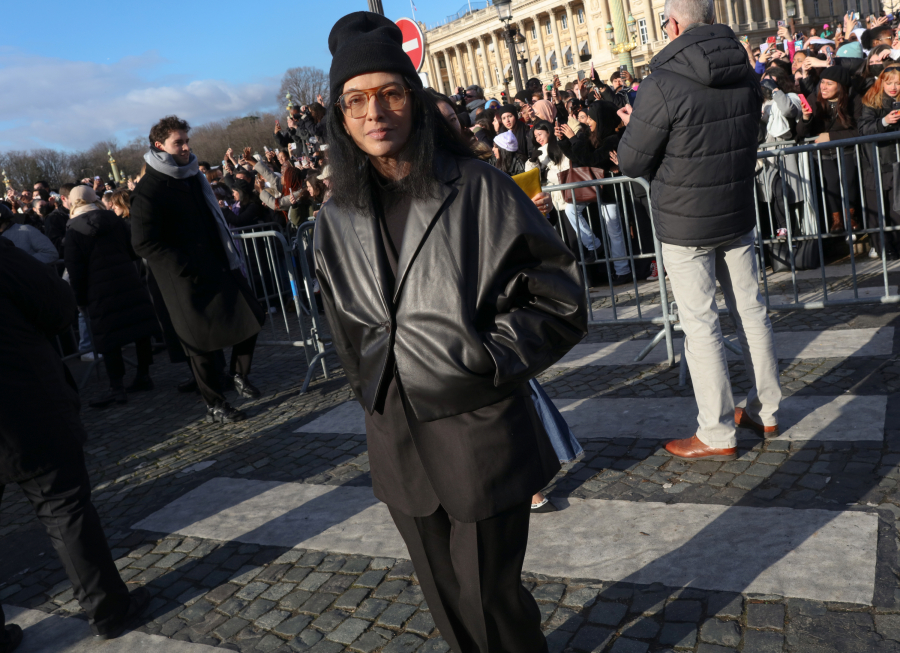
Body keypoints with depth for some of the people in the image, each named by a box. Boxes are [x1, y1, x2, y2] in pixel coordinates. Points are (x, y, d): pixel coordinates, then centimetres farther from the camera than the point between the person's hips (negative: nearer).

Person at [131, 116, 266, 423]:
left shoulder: (193, 176, 14)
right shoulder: (148, 190, -12)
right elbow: (145, 243, -17)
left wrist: (232, 257, 14)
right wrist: (187, 268, -21)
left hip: (222, 267, 7)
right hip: (191, 281, -7)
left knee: (250, 319, 8)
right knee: (204, 342, 1)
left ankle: (240, 374, 31)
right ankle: (214, 405, 15)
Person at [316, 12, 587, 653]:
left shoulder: (478, 191, -10)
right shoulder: (337, 221, 2)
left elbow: (558, 295, -7)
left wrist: (486, 357, -14)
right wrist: (376, 397, 12)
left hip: (481, 435, -4)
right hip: (399, 443, 4)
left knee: (490, 596, 8)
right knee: (445, 596, 20)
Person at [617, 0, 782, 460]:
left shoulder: (662, 86, -20)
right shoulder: (746, 76, 2)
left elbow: (631, 163, -13)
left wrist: (633, 126, 9)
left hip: (684, 223, -6)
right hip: (737, 214, 6)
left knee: (700, 324, 1)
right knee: (751, 311, 14)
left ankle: (717, 435, 10)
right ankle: (766, 412, 28)